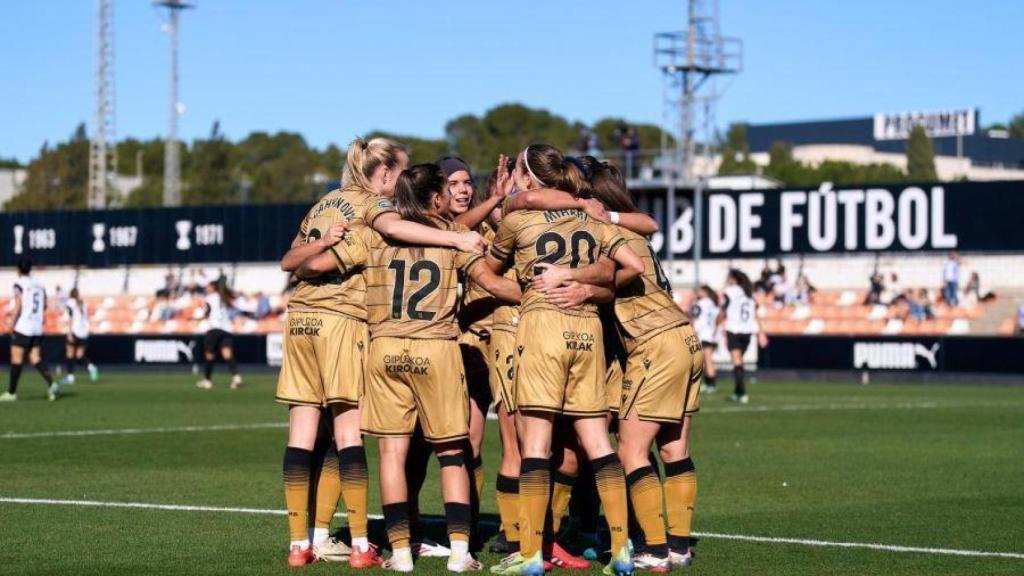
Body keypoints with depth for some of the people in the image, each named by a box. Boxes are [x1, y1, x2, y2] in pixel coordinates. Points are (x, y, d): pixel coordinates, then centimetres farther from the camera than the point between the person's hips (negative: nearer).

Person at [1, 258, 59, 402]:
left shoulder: (19, 284, -7)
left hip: (22, 327, -6)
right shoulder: (39, 284, 10)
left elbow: (18, 305, -13)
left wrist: (13, 323, -5)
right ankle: (51, 384, -13)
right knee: (36, 359, 7)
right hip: (38, 328, 6)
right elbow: (45, 304, 14)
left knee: (16, 358, 1)